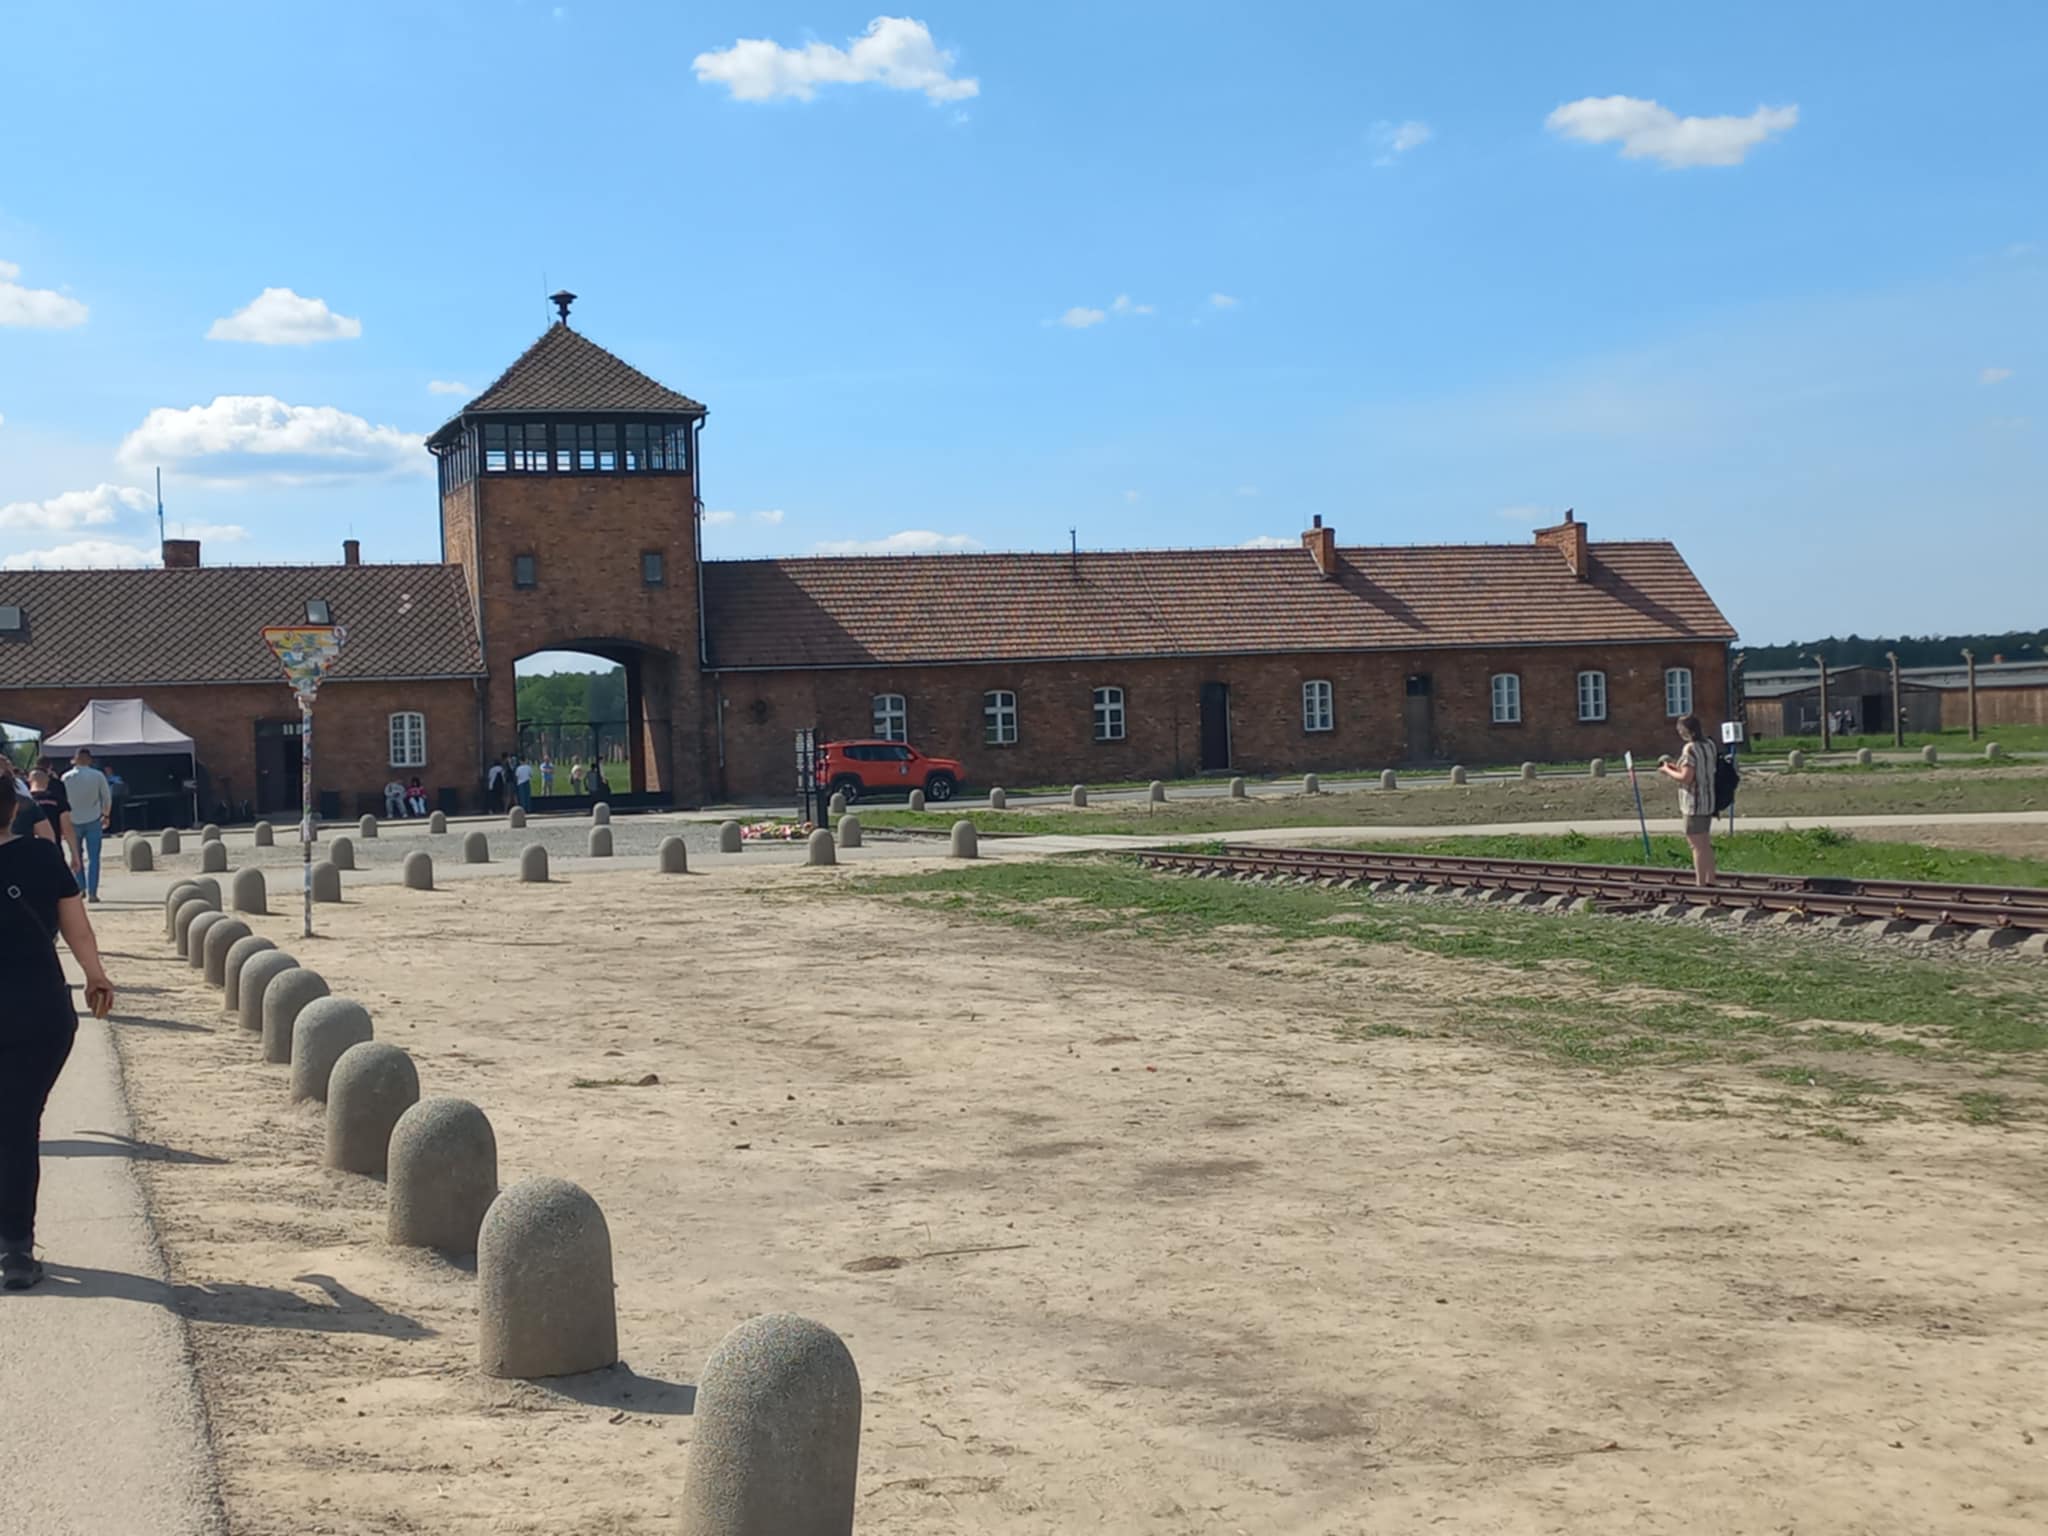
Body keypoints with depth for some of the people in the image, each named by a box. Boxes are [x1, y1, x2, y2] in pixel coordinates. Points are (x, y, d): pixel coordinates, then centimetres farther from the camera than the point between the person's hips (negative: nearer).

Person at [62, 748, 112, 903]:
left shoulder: (66, 778, -5)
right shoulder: (98, 776, -7)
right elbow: (107, 798, 1)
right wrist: (106, 815, 18)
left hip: (74, 822, 1)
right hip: (93, 821, -1)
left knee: (76, 857, 16)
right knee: (93, 858, 1)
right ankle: (92, 893, -4)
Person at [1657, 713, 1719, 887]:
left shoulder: (1690, 749, -18)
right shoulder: (1709, 745, 9)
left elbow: (1686, 778, -22)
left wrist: (1668, 771, -6)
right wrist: (1676, 767, 13)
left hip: (1694, 803, -9)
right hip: (1708, 802, 9)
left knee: (1697, 845, -3)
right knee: (1706, 844, 16)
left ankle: (1700, 883, 0)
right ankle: (1710, 881, 22)